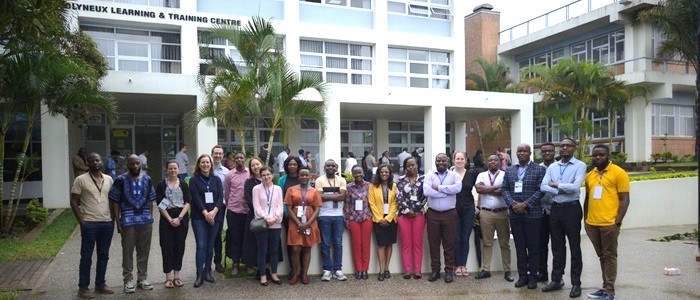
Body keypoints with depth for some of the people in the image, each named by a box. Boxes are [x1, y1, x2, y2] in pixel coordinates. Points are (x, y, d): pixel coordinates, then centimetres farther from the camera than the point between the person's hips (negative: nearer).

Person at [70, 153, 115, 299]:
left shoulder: (108, 179, 9)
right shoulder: (81, 180, -4)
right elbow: (74, 202, -4)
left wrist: (113, 218, 8)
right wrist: (81, 221, -10)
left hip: (107, 223, 4)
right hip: (89, 223, -4)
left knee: (103, 255, 11)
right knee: (86, 256, 2)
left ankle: (100, 284, 23)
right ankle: (83, 287, 12)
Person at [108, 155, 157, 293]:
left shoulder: (147, 179, 9)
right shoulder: (121, 180, -2)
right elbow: (115, 202, -1)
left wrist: (150, 217, 7)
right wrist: (118, 222, -5)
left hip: (146, 221, 3)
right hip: (128, 221, -3)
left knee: (144, 251, 10)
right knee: (127, 251, 4)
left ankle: (142, 278, 22)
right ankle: (128, 280, 16)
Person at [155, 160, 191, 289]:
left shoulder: (183, 184, 6)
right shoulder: (161, 185, 1)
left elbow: (187, 203, 1)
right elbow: (160, 205, -4)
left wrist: (179, 218, -11)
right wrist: (170, 219, -13)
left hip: (182, 219, 2)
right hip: (167, 219, -2)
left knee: (180, 247, 6)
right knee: (167, 247, 1)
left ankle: (177, 276, 15)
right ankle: (168, 278, 9)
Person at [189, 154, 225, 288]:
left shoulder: (216, 180, 9)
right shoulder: (194, 180, 2)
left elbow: (221, 197, 0)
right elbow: (196, 198, -7)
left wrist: (214, 212, -15)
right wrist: (206, 213, -17)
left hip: (215, 216, 3)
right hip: (199, 217, -3)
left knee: (210, 245, 7)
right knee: (201, 245, -8)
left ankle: (207, 271, 18)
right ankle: (199, 275, -4)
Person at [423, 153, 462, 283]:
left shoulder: (454, 175, 3)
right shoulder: (429, 175, 2)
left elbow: (458, 187, -18)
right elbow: (427, 191, -15)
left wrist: (438, 187, -14)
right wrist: (448, 192, -12)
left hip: (449, 214, 0)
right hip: (433, 214, 1)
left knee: (449, 243, 6)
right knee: (433, 243, 7)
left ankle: (449, 270, 16)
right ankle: (435, 270, 18)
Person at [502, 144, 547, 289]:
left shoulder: (540, 169, 0)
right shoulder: (509, 170, 12)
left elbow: (541, 190, -9)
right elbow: (504, 189, 7)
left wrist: (525, 204, -16)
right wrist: (512, 204, -10)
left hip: (532, 214, -3)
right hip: (515, 214, 3)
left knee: (533, 246, 4)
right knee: (519, 246, 9)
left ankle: (533, 276, 14)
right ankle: (522, 275, 17)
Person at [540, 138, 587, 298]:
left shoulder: (580, 166, -5)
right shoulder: (552, 167, 8)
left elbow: (575, 187, -20)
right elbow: (543, 187, -4)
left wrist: (555, 185, -8)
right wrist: (564, 189, -14)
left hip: (572, 208, -4)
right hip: (555, 208, 4)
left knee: (575, 247, 5)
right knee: (557, 246, 12)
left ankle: (576, 283, 15)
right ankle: (556, 280, 23)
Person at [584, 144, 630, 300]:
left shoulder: (618, 173, -5)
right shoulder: (590, 175, 12)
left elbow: (625, 199, -8)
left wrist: (618, 221, -13)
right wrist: (585, 219, 14)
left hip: (609, 223, -6)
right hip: (592, 224, 6)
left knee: (609, 256, 2)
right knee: (601, 256, 14)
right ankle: (605, 287, 23)